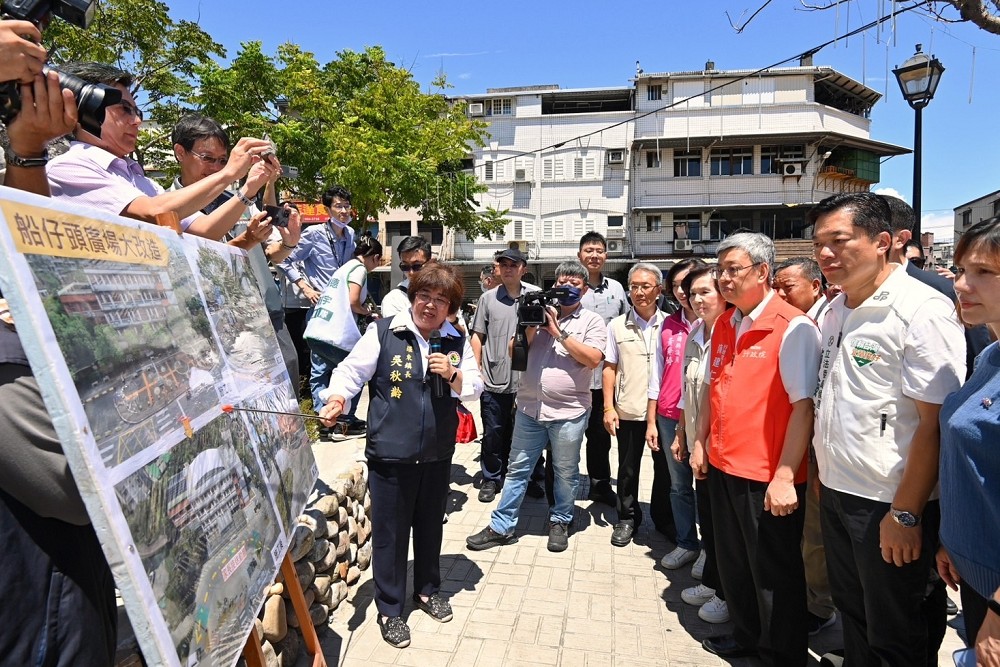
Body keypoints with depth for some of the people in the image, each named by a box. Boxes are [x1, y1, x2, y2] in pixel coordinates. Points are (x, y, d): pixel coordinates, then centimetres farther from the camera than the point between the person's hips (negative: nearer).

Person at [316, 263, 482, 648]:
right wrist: (336, 399, -26)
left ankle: (427, 591, 43)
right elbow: (352, 371, -7)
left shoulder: (457, 343, 5)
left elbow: (476, 389, 8)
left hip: (437, 454, 4)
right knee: (389, 533, 9)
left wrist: (454, 375, -11)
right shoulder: (383, 332, -7)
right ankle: (389, 609, 28)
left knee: (430, 527, 20)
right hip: (390, 454, -3)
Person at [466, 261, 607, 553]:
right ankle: (501, 527, 20)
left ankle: (560, 522, 33)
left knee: (566, 472, 12)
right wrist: (531, 326, -10)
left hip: (569, 411, -2)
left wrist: (558, 332, -15)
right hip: (530, 407, 3)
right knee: (517, 469, 10)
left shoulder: (592, 321, 1)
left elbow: (593, 359, -14)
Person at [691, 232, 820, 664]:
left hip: (767, 476, -7)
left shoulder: (793, 327, -16)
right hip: (724, 465, 7)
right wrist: (701, 441, 14)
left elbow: (804, 405, -20)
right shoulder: (723, 325, 7)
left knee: (773, 573, 11)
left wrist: (785, 476, -22)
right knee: (733, 562, 21)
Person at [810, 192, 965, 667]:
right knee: (852, 616, 23)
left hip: (888, 504, -7)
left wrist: (906, 514, -19)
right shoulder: (837, 310, 8)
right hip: (835, 492, 7)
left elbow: (936, 423, -20)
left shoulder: (921, 310, -16)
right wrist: (823, 473, 13)